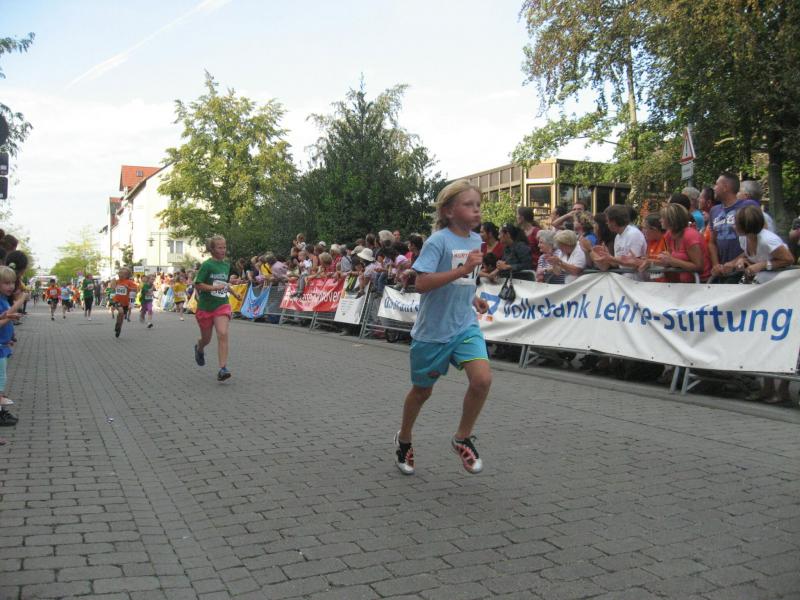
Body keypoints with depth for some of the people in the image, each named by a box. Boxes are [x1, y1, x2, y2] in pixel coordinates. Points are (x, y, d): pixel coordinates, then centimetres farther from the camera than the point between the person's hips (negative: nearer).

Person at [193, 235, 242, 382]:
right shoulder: (207, 265, -11)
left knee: (223, 334, -19)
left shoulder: (226, 265, 7)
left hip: (222, 305, 3)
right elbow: (198, 285, -15)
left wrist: (234, 293, 21)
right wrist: (215, 288, -25)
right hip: (205, 307, -2)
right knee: (206, 338, 14)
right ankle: (199, 349, 52)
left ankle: (223, 369, -20)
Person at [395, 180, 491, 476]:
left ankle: (463, 437, 7)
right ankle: (404, 439, 40)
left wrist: (473, 299, 6)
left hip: (465, 326, 5)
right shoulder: (438, 241, -16)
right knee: (422, 389, 12)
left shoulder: (475, 240, 6)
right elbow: (422, 284, -26)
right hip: (432, 329, -5)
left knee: (482, 378, -17)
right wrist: (463, 269, -31)